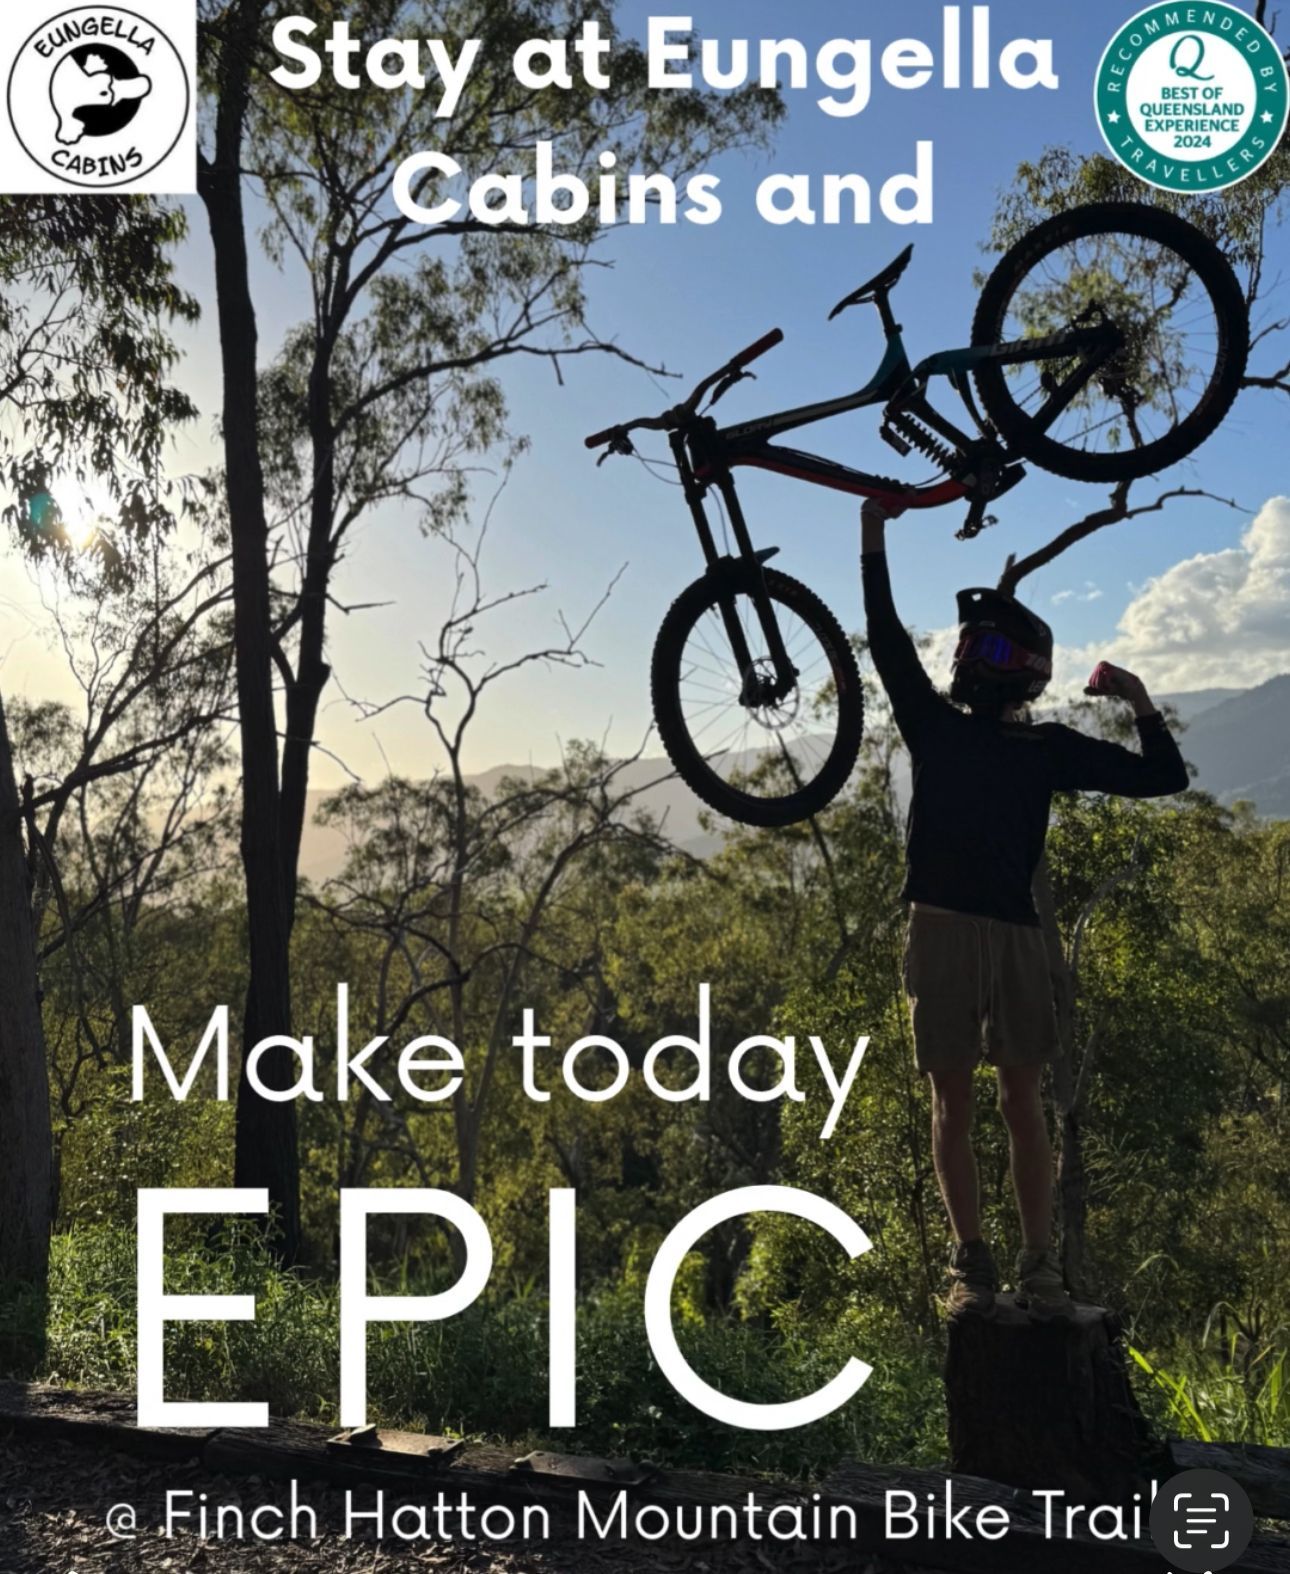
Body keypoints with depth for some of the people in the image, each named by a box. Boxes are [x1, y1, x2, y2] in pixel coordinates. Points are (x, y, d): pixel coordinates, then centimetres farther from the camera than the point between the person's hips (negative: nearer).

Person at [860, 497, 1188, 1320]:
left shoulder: (1049, 747, 10)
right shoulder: (935, 727, 11)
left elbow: (1162, 777, 10)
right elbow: (888, 640, 5)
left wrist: (1141, 703, -4)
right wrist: (874, 536, 3)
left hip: (1016, 935, 0)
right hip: (942, 932, 0)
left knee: (1024, 1101, 0)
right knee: (953, 1102, 2)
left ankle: (1041, 1265, 6)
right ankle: (972, 1263, 8)